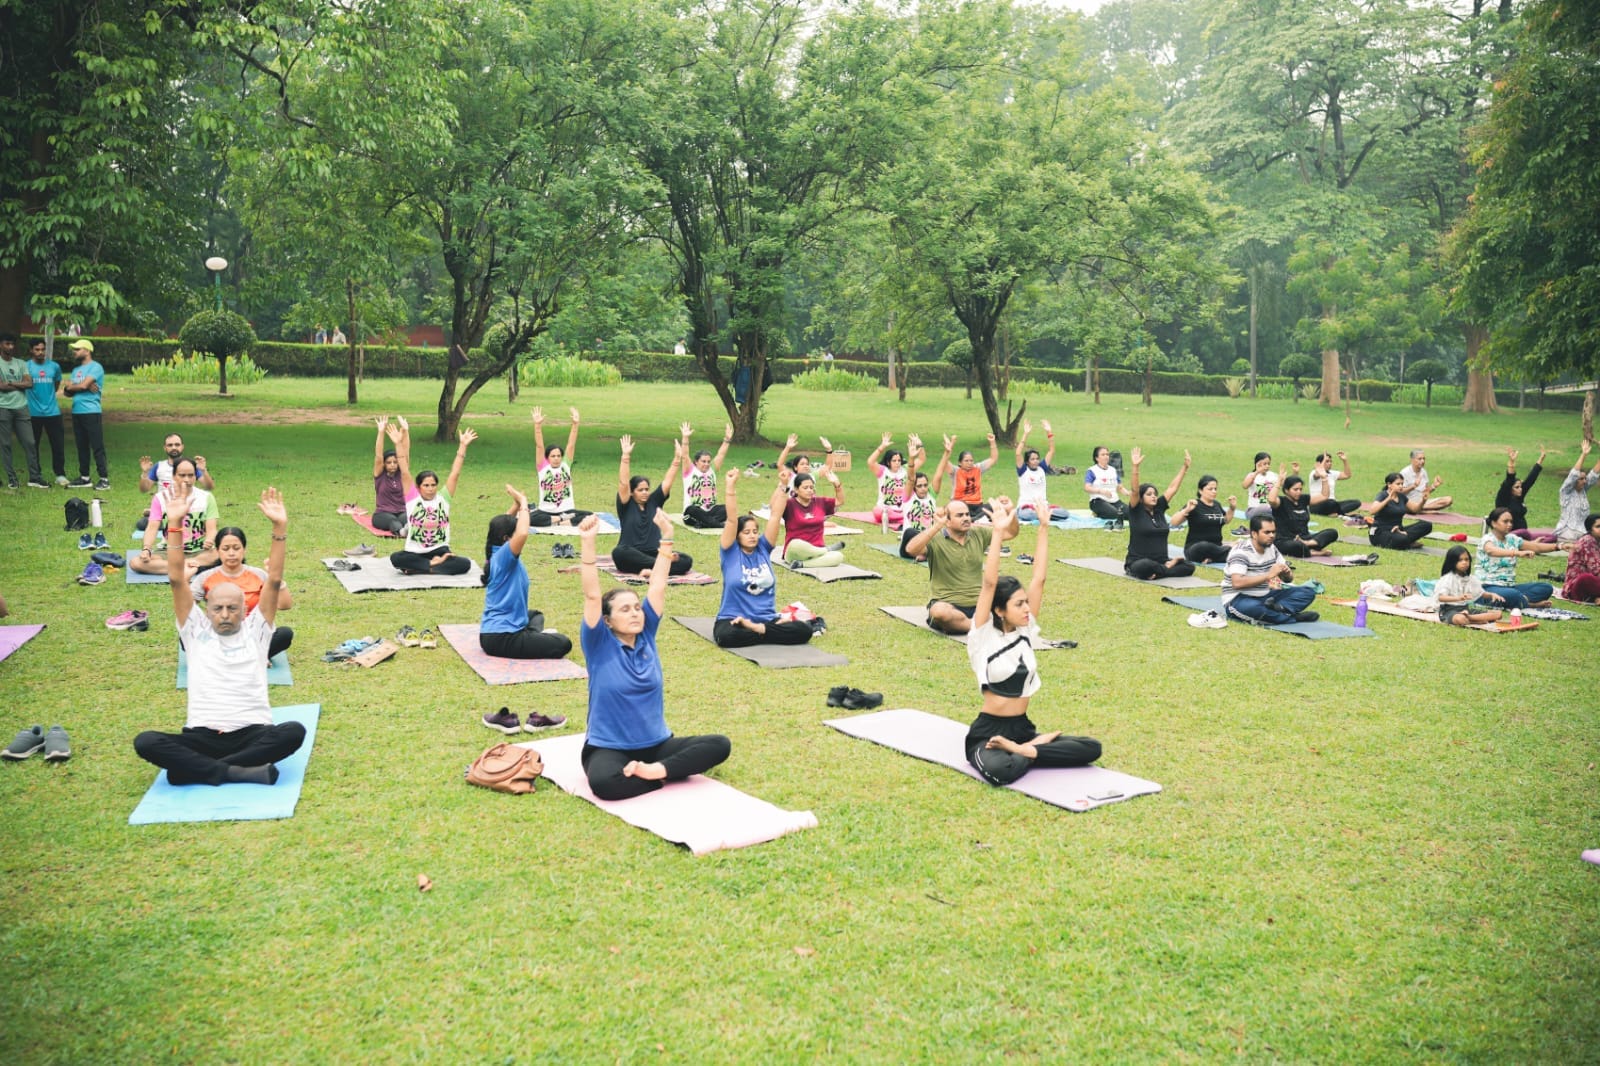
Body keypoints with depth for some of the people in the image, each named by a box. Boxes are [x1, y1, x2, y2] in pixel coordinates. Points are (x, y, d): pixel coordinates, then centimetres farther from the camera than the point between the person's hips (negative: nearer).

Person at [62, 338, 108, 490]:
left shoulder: (96, 367, -6)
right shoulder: (76, 370, 18)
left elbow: (83, 385, -16)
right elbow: (67, 391, 11)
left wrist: (70, 386, 4)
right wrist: (83, 387, -9)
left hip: (91, 412, -8)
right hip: (76, 412, 8)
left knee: (97, 447, -8)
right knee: (82, 446, 11)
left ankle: (104, 479, -8)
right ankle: (84, 477, 17)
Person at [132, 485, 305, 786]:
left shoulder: (255, 632, 13)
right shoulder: (196, 632, 14)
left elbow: (274, 580, 3)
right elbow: (177, 579, 6)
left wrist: (280, 529, -8)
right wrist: (175, 525, -4)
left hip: (253, 734, 0)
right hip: (201, 736, 1)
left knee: (294, 732, -32)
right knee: (145, 742, -27)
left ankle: (197, 769, -24)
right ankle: (241, 771, -31)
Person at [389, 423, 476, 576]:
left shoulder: (443, 498, 2)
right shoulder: (412, 499, -2)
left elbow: (455, 474, -2)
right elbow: (405, 473, -9)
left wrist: (463, 446, -8)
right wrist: (399, 444, -17)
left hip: (440, 550, 2)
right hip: (415, 552, -2)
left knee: (465, 564, -26)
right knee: (396, 558, -33)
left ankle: (419, 569, -19)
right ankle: (435, 564, -24)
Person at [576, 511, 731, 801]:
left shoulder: (646, 636, 4)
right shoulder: (600, 645, -7)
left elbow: (657, 587, 1)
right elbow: (592, 595, -19)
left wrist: (666, 539, -4)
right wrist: (587, 543, -27)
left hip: (657, 744, 5)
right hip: (608, 749, -5)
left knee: (719, 745, -15)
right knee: (603, 782, -38)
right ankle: (666, 778, -17)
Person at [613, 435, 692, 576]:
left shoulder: (654, 501, 13)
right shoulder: (626, 506, 3)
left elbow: (667, 481, 7)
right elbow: (623, 483, -11)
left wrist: (677, 458, -3)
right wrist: (626, 456, -20)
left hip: (654, 553, 4)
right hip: (631, 557, -3)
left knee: (686, 561, -21)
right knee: (619, 553, -39)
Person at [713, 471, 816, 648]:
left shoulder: (763, 549, 8)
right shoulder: (731, 552, -1)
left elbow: (776, 515, 3)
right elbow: (732, 519, -13)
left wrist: (782, 487, -6)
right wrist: (731, 487, -20)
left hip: (767, 619, 3)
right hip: (733, 619, -3)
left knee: (804, 630, -22)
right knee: (726, 636, -38)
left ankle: (757, 628, -8)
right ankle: (765, 632, -14)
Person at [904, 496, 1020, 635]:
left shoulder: (978, 534, 11)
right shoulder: (935, 540, -6)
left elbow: (1010, 533, 16)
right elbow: (911, 549, -25)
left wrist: (1010, 512, -3)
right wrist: (937, 526, -30)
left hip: (978, 603, 4)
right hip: (948, 603, -4)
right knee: (939, 611, -40)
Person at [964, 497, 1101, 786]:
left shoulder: (1026, 630, 4)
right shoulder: (984, 636, -12)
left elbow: (1039, 578, 1)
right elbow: (989, 583, -23)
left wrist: (1044, 529, -3)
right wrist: (998, 531, -28)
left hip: (1022, 728, 5)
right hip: (987, 733, -5)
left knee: (1091, 748, -13)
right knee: (1000, 770, -38)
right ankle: (1037, 747, -6)